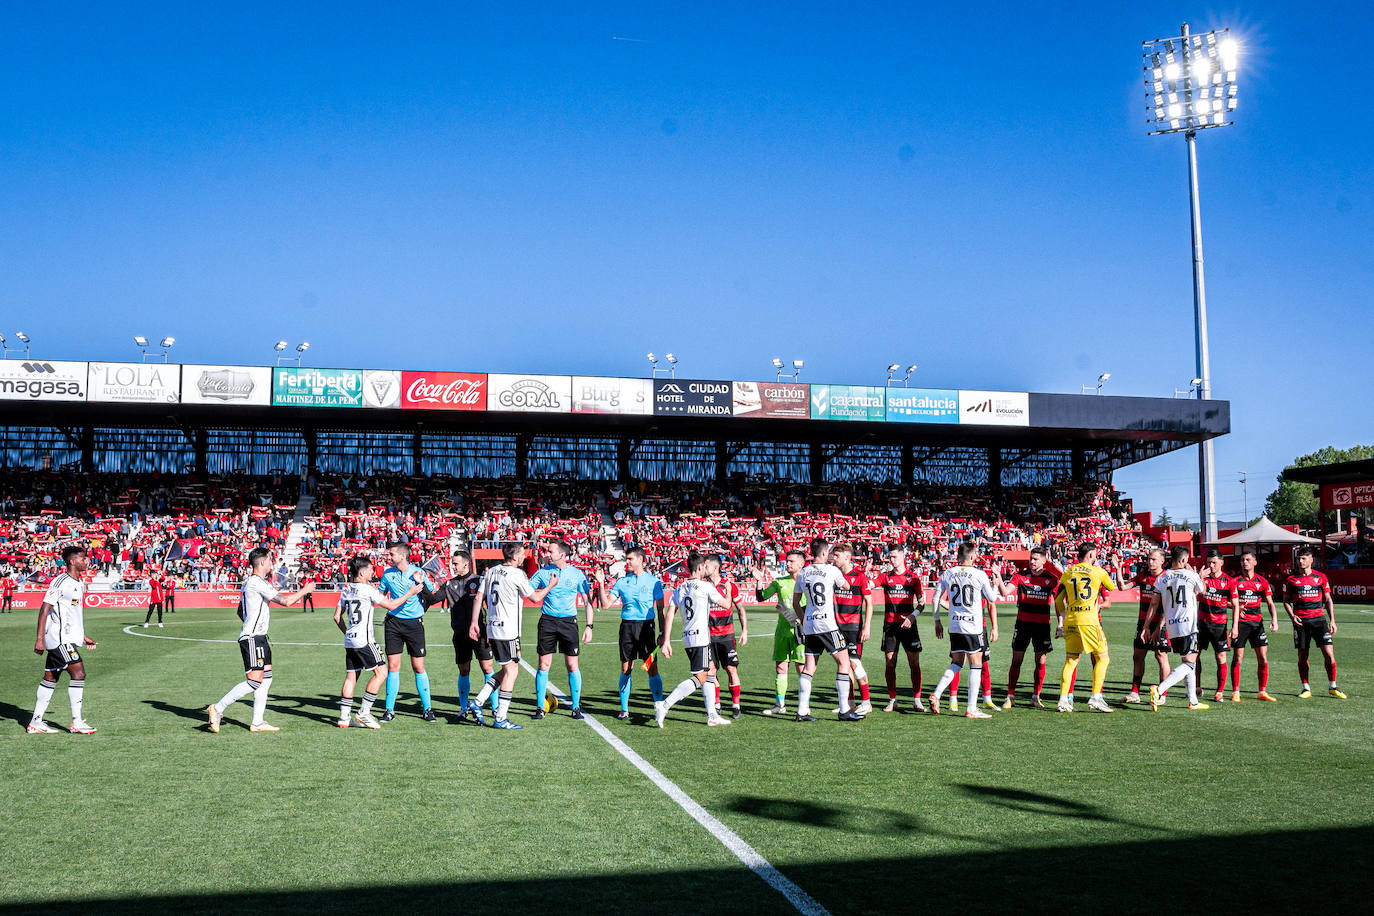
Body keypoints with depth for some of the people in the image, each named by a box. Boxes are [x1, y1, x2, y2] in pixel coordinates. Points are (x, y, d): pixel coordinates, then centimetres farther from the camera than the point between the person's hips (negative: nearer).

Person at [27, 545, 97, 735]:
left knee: (50, 677, 11)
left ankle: (36, 722, 16)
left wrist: (83, 637, 26)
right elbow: (44, 609, -15)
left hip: (69, 638, 9)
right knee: (78, 673, -11)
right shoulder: (60, 582, -13)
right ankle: (77, 722, -7)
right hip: (59, 638, -9)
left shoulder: (79, 584, 16)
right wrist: (39, 638, -19)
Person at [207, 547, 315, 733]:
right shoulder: (256, 582, -15)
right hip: (252, 639, -11)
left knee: (266, 678, 9)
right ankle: (218, 708, -4)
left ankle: (257, 722, 11)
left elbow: (240, 611, 26)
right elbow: (286, 601, -18)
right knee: (254, 681, -12)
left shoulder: (250, 581, 16)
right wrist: (304, 591, -4)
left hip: (259, 637, 11)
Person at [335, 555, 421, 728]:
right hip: (364, 641, -8)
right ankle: (363, 713, -6)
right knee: (381, 672, -3)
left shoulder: (346, 590, 12)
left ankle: (343, 717, 7)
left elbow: (337, 617, 17)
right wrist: (410, 593, 3)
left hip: (350, 641, 8)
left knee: (350, 676, 10)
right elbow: (391, 605, -6)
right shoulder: (367, 589, -9)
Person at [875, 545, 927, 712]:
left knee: (914, 663, -3)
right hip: (890, 624, 1)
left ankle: (917, 700, 4)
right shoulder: (885, 576, 7)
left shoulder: (913, 576, 3)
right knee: (889, 664, 1)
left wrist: (912, 616, -12)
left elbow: (922, 601, 2)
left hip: (908, 624, -1)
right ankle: (892, 700, 9)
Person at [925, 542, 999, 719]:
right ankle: (972, 709, 2)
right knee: (975, 665, 3)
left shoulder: (947, 573, 4)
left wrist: (937, 622, 18)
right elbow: (992, 600, 7)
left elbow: (936, 599, 8)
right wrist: (996, 584, 26)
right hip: (973, 627, -4)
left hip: (954, 626, 5)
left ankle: (936, 694, 1)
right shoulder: (980, 575, -6)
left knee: (956, 663, 17)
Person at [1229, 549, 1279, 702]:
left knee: (1263, 658, 0)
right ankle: (1236, 692, 7)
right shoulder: (1235, 581, 0)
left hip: (1257, 622, 2)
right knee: (1237, 658, -1)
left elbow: (1270, 603, 4)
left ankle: (1262, 692, 10)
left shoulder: (1262, 581, 5)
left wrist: (1274, 619, -11)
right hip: (1240, 622, -2)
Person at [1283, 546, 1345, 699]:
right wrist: (1292, 616, -6)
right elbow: (1286, 600, 11)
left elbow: (1328, 600, 9)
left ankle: (1333, 687, 6)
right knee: (1302, 656, 2)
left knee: (1329, 653, -7)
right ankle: (1306, 688, 13)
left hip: (1319, 619, 0)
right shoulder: (1291, 579, 5)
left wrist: (1332, 621, 2)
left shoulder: (1321, 577, 6)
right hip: (1300, 622, 0)